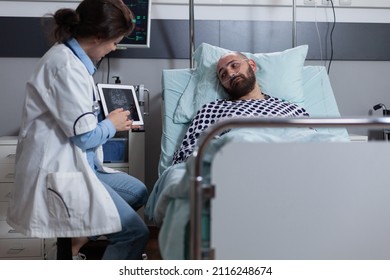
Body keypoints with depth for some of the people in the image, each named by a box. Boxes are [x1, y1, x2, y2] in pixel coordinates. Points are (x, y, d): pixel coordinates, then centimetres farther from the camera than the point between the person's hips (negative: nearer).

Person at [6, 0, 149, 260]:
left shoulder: (73, 58, 9)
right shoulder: (66, 66, -22)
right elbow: (85, 136, -19)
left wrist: (113, 122, 9)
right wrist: (111, 124, 0)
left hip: (72, 163, 11)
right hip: (56, 173, -10)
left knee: (138, 192, 20)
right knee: (136, 233, -10)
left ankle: (76, 242, 17)